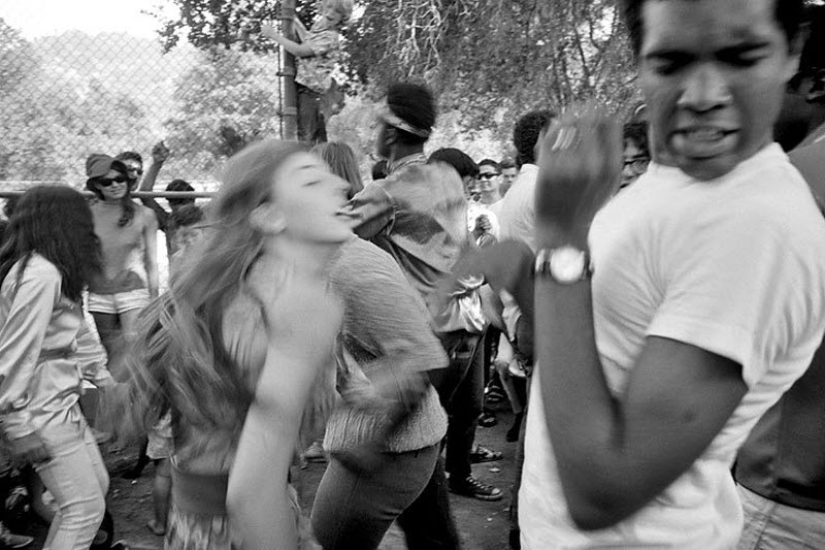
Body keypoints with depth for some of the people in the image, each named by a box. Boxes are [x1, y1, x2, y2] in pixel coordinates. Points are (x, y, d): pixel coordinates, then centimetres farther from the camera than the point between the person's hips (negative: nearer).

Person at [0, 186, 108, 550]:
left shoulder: (40, 268, 8)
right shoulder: (41, 274, -20)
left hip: (62, 403, 10)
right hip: (43, 412, -10)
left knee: (97, 486, 20)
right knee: (85, 507, -3)